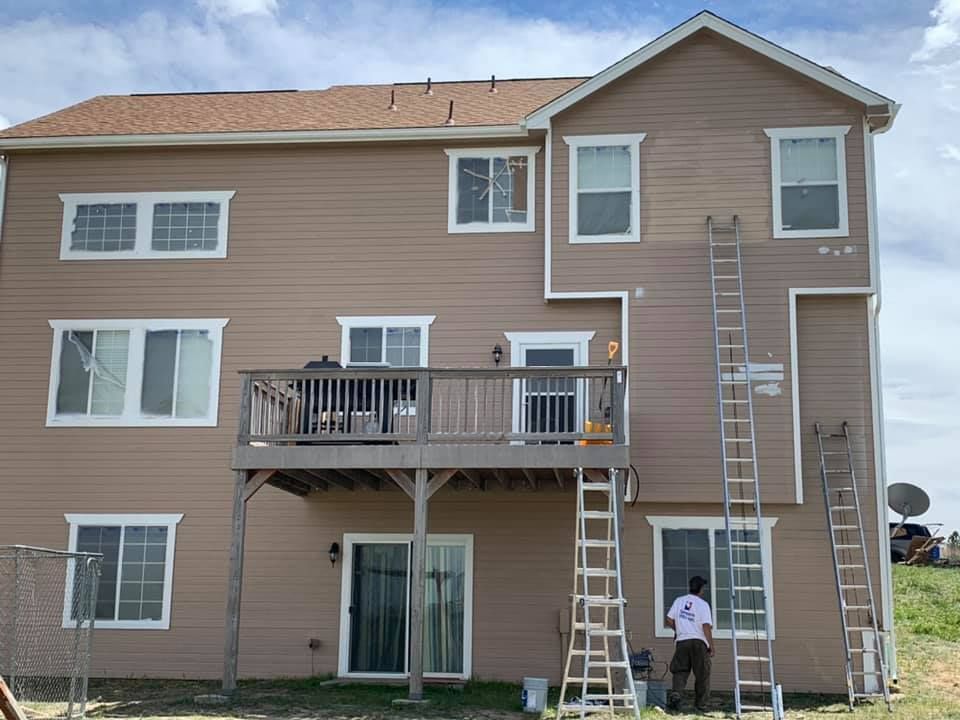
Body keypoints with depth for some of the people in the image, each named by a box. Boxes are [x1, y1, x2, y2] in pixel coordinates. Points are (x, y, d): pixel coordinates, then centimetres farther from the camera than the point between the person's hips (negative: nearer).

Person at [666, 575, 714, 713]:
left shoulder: (679, 601, 8)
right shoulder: (703, 604, -5)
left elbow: (669, 620, 8)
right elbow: (706, 627, -12)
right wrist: (711, 646, -6)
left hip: (682, 641, 3)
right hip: (699, 642, -3)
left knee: (680, 671, 6)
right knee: (702, 675, 8)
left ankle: (676, 695, -18)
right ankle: (701, 705, 11)